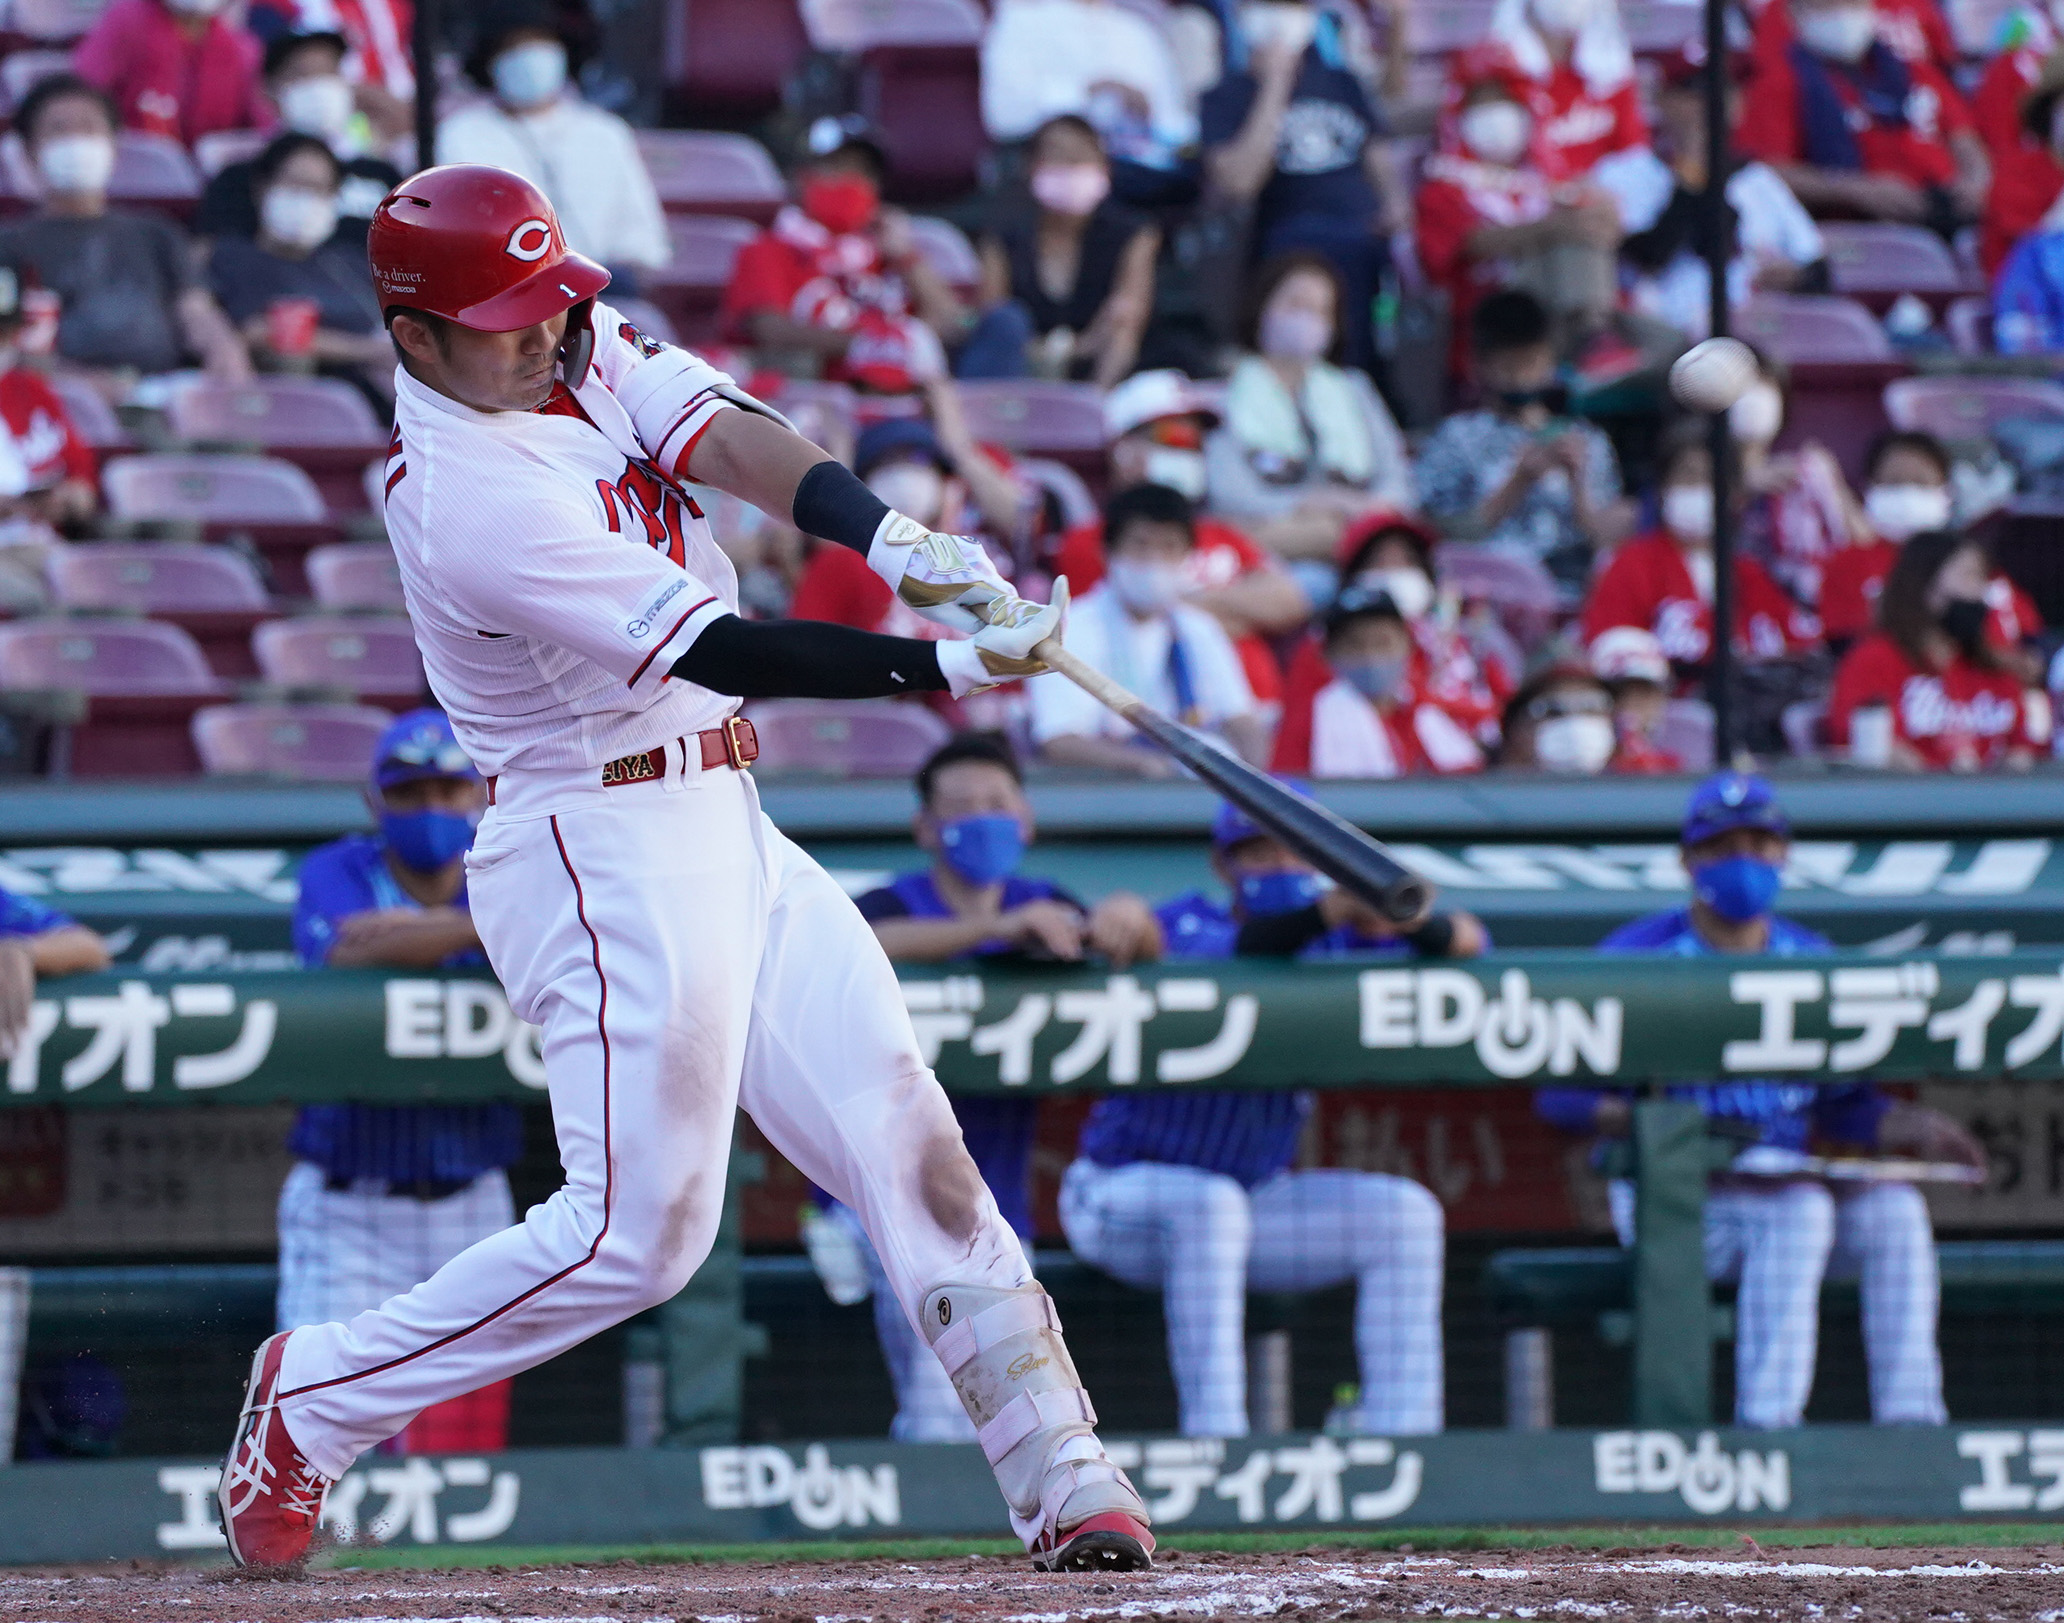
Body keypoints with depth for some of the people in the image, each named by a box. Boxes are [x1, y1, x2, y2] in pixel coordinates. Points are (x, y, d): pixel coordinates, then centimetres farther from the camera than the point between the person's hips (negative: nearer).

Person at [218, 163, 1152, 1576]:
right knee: (639, 1227, -9)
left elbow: (730, 440, -10)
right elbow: (722, 653, -25)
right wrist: (951, 668, -29)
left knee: (904, 1134, 0)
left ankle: (1063, 1482, -3)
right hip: (603, 855, -9)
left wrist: (898, 541, -27)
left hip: (728, 827, 9)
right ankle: (314, 1400, 7)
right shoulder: (466, 499, -21)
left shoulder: (582, 348, 5)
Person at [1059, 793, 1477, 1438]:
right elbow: (1226, 957, -39)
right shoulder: (1182, 925, -15)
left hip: (1256, 1199, 6)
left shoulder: (1335, 947, 0)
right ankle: (1216, 1451, -38)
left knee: (1406, 1214, -12)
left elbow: (1465, 943, -11)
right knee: (1210, 1203, -37)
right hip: (1120, 1196, -6)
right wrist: (1325, 912, -56)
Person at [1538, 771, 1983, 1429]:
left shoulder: (1811, 961, 13)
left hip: (1782, 1184, 5)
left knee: (1894, 1208, -21)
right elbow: (1561, 1094, -8)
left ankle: (1911, 1424, -27)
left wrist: (1912, 1128, -2)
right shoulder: (1635, 957, -2)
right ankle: (1766, 1427, -39)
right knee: (1798, 1209, -32)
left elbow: (1842, 1103, 18)